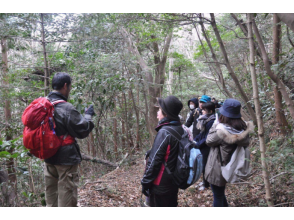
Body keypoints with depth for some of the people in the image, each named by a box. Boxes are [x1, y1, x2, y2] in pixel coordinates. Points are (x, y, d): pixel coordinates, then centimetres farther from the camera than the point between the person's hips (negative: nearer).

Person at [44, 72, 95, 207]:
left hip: (49, 157, 8)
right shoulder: (66, 108, -21)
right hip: (66, 159, -8)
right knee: (67, 199, 4)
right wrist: (88, 115, 1)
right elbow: (83, 131, -15)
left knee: (51, 198, 20)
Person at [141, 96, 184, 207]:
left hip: (160, 185, -8)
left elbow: (154, 160, -21)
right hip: (174, 182, 8)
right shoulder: (180, 129, 2)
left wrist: (145, 183, -12)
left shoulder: (164, 132, -23)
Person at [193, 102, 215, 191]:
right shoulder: (205, 119, 5)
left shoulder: (212, 122, -22)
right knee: (203, 164, 19)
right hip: (202, 146, 8)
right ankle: (205, 181, 36)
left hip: (207, 148, -8)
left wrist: (198, 144, -18)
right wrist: (195, 139, 3)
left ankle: (206, 184, 22)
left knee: (205, 165, 6)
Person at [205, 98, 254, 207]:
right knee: (221, 193, 29)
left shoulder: (221, 130, -29)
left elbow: (209, 141, -13)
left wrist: (215, 126, -8)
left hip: (218, 170, -7)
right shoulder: (242, 128, -8)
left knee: (217, 196, 11)